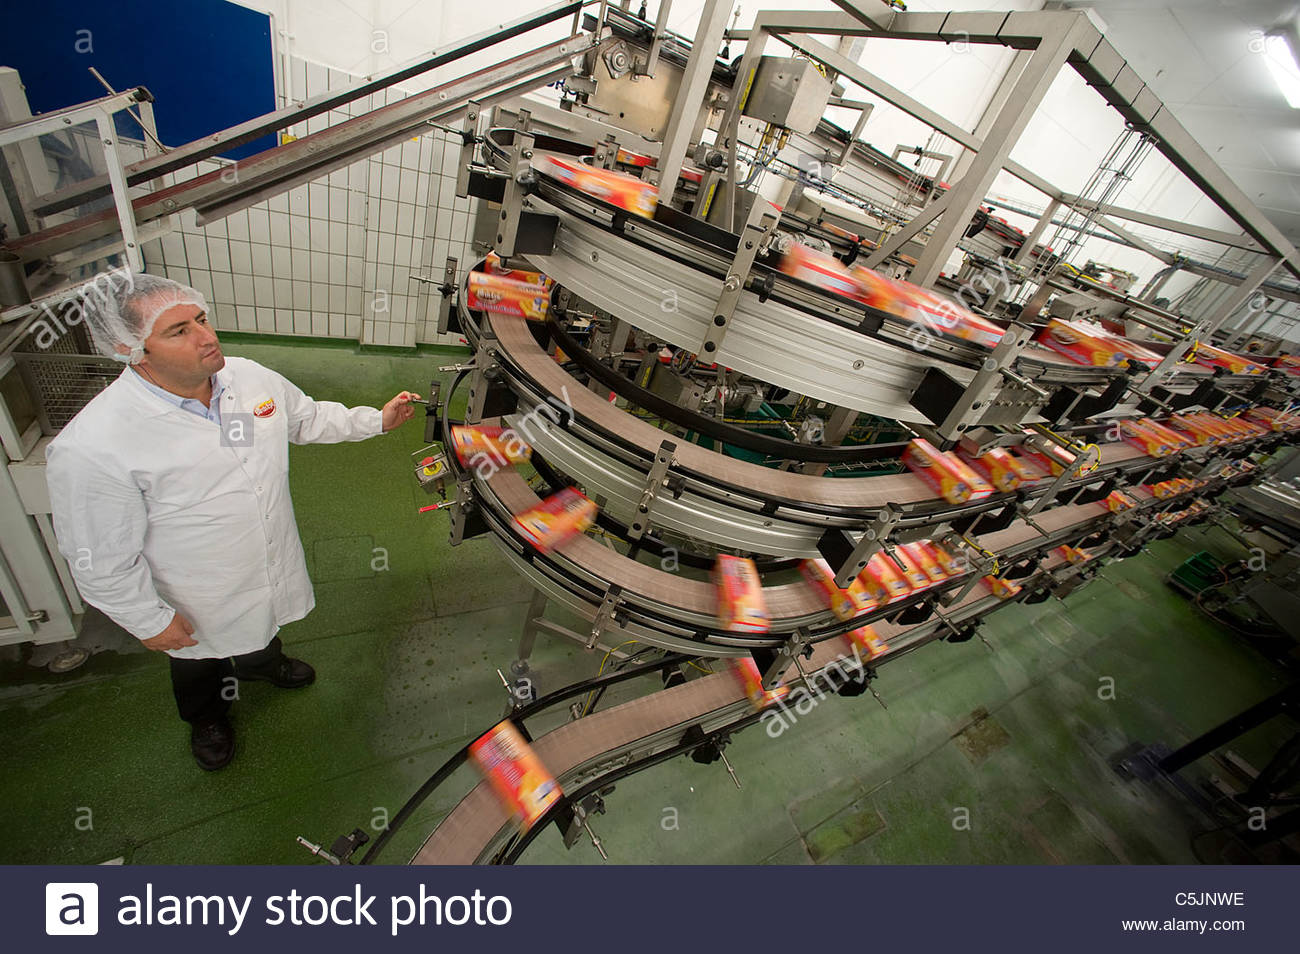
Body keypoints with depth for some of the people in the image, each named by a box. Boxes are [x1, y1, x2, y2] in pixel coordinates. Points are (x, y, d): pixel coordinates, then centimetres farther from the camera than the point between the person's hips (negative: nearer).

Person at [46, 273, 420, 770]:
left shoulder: (250, 376, -15)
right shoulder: (90, 448, -32)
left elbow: (309, 417, 5)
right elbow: (102, 560, -21)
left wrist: (377, 420, -2)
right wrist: (149, 621, -13)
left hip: (271, 561, 5)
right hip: (199, 601, -4)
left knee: (263, 623, 34)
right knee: (200, 659, 27)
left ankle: (261, 661, 69)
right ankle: (206, 717, 60)